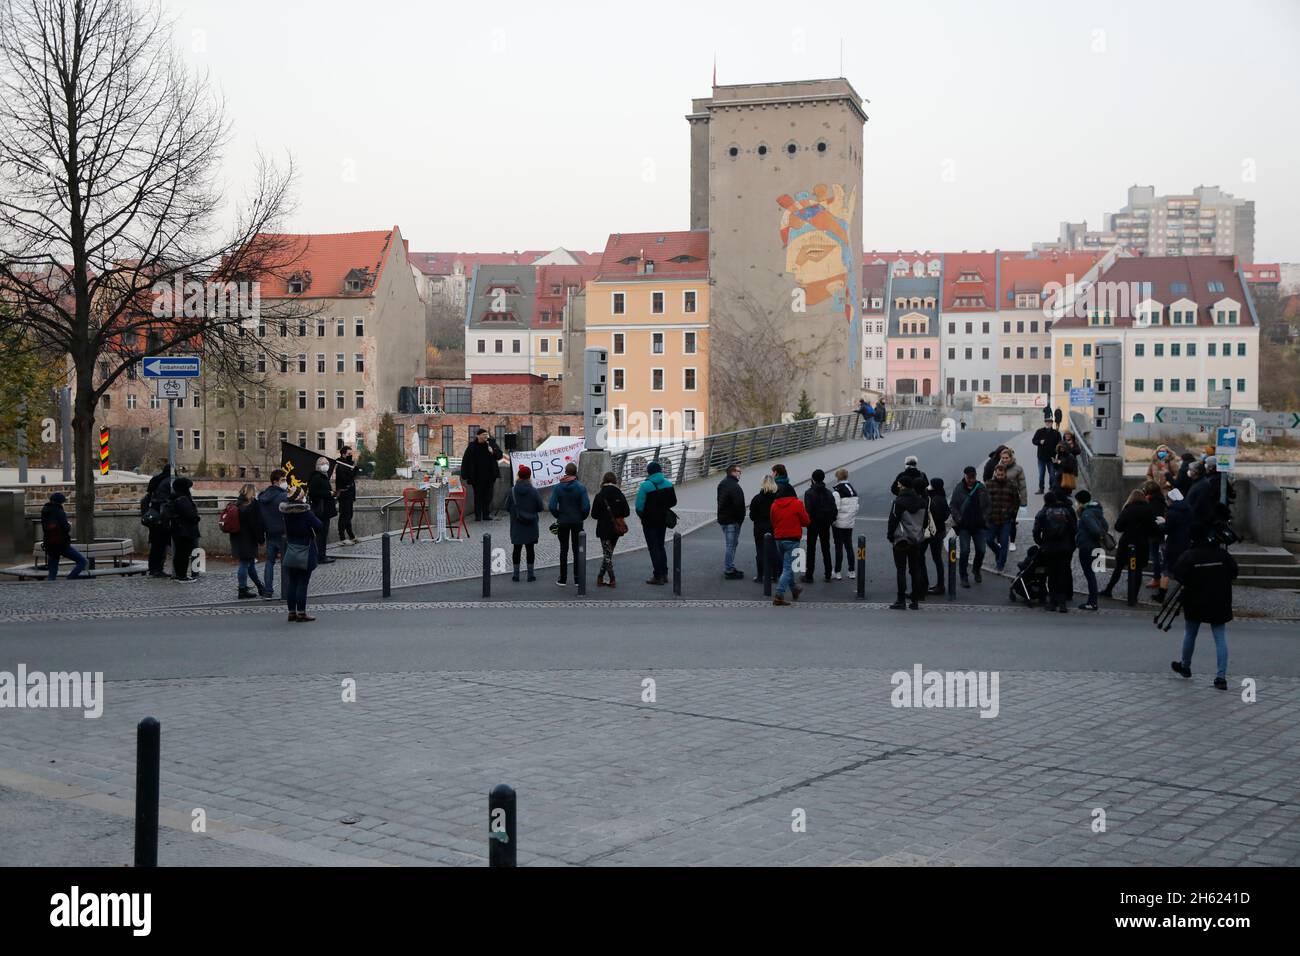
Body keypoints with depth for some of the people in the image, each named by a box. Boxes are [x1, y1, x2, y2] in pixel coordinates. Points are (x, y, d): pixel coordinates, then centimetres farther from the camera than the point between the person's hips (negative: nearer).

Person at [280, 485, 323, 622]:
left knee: (291, 583, 11)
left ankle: (292, 612, 15)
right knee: (302, 583, 0)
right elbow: (320, 527, -17)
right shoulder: (306, 512, -18)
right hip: (305, 554, -5)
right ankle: (301, 612, 3)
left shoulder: (285, 509, -3)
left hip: (290, 553, 5)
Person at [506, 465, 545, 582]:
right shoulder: (533, 491, -10)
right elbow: (541, 508, -7)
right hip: (531, 525, -1)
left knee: (517, 548, 8)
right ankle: (530, 574, 9)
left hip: (516, 525, 1)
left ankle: (516, 574, 9)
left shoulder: (512, 491, -8)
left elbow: (507, 507, -5)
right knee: (530, 548, 6)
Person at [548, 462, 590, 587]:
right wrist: (582, 517, 4)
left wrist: (558, 516, 5)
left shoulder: (558, 487, -8)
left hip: (563, 522, 0)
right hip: (577, 522, 0)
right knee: (577, 550, 8)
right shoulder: (581, 487, -10)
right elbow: (586, 507, -14)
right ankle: (577, 579, 9)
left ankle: (563, 579, 9)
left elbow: (552, 506, -12)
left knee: (563, 550, 8)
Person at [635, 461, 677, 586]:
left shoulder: (645, 485, -17)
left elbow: (639, 506, -18)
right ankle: (664, 574, 21)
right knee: (660, 545, 19)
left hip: (649, 521, -5)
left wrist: (642, 516, 1)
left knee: (653, 548, 1)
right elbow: (673, 502, 8)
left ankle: (658, 576, -1)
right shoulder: (668, 484, 0)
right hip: (663, 520, 5)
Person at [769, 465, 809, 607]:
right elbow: (806, 521, -3)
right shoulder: (797, 504, -10)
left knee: (786, 566, 22)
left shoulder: (774, 505, -1)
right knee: (788, 568, -4)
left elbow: (773, 522, 9)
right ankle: (779, 596, -15)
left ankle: (794, 590, 38)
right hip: (793, 539, -4)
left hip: (778, 539, 5)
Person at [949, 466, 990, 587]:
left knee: (981, 550, 3)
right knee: (965, 551, -6)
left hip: (979, 526, 2)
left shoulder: (981, 488, 2)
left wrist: (985, 519, -2)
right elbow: (952, 506, -2)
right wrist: (958, 519, -12)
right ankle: (963, 576, 5)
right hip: (964, 526, -2)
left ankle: (977, 570, 31)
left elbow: (987, 506, 8)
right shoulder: (958, 489, -4)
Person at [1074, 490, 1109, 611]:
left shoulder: (1086, 514, -19)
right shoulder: (1096, 511, 11)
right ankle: (1092, 601, 20)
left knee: (1089, 575, -4)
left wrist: (1099, 536, -10)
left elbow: (1095, 530, -28)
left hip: (1086, 548, -10)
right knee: (1091, 574, 16)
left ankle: (1092, 603, 0)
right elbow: (1105, 527, 13)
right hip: (1095, 546, 10)